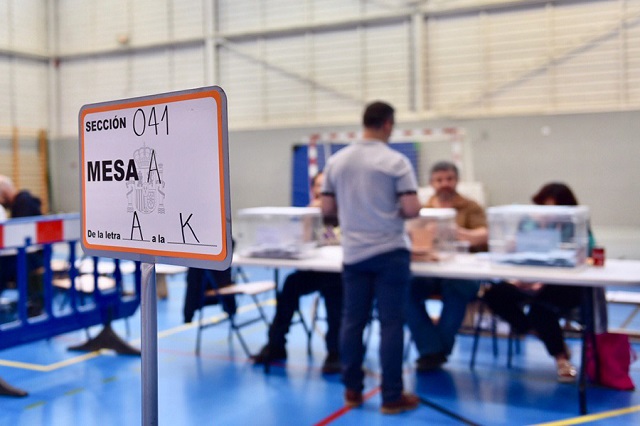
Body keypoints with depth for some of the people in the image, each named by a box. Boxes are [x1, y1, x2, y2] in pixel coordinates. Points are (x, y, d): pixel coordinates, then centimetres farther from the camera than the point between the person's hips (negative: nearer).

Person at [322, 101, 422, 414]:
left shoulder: (336, 161, 3)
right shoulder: (396, 161, -10)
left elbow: (327, 209, 7)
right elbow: (412, 209, -14)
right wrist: (394, 211, 7)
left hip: (354, 253, 4)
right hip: (390, 252, -4)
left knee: (353, 320, 10)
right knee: (391, 323, 1)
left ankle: (352, 390, 19)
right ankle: (392, 397, 7)